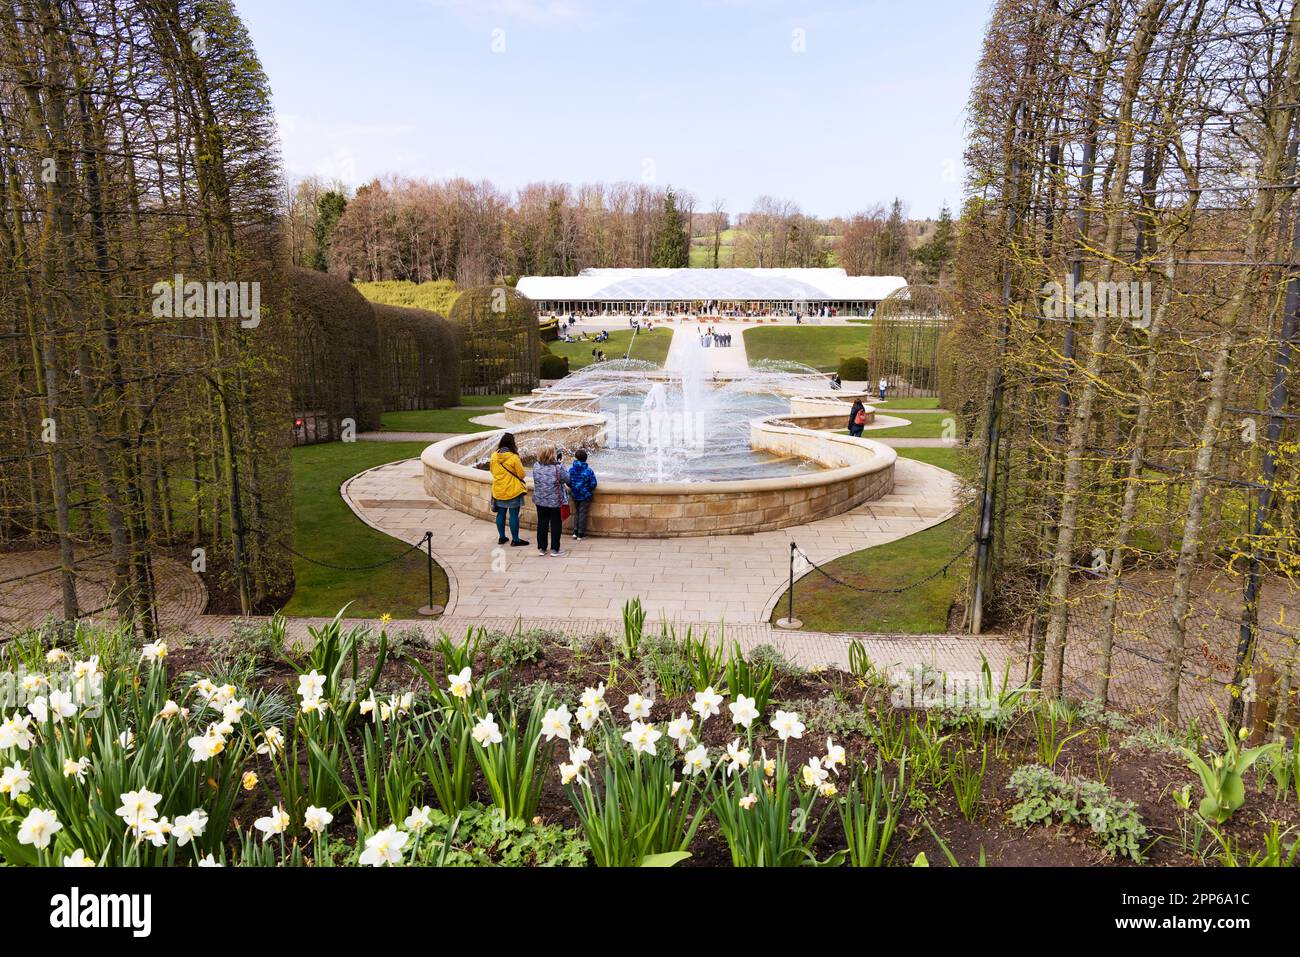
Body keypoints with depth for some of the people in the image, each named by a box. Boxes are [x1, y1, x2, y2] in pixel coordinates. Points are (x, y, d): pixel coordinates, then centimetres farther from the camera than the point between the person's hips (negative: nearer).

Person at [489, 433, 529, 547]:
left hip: (498, 491, 5)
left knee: (501, 514, 15)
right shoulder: (513, 457, -17)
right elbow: (521, 474, -10)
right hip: (512, 490, -5)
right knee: (514, 515, 3)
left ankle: (501, 537, 25)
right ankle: (515, 539, 9)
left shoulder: (494, 456, -2)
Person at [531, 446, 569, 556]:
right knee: (555, 525, 9)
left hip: (540, 501, 4)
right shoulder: (558, 468, -22)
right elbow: (567, 479, -10)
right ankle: (554, 549, 15)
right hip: (555, 502, -4)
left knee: (542, 524, 14)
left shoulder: (536, 466, -8)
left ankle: (541, 548, 20)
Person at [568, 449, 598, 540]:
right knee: (583, 514, 5)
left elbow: (568, 482, -2)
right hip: (585, 496, -3)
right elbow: (593, 484, -13)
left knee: (576, 513, 19)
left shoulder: (571, 470, -8)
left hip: (575, 496, 3)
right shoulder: (589, 470, -15)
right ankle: (580, 534, 8)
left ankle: (575, 532, 14)